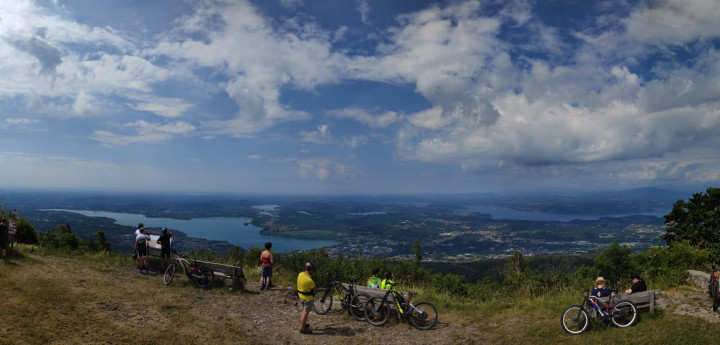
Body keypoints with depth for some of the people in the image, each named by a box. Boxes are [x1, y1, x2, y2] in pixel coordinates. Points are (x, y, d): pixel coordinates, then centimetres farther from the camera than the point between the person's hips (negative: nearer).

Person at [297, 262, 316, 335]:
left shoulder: (300, 274, -7)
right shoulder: (309, 280, -31)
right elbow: (314, 289, -15)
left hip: (300, 295, 9)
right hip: (307, 297, -9)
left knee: (304, 310, 26)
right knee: (306, 312, 4)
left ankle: (302, 324, 41)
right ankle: (302, 328, 14)